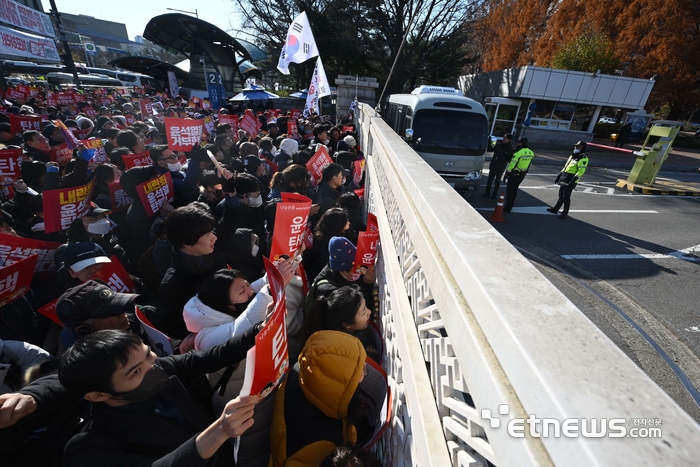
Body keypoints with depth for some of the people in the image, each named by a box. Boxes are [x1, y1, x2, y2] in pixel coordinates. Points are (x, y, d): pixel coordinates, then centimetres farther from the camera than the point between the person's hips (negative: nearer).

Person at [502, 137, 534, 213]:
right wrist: (524, 172, 21)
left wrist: (506, 174, -12)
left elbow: (512, 165, -19)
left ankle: (507, 208, 3)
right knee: (514, 190, 18)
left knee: (509, 191, 1)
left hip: (514, 175, -7)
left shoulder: (518, 153, -22)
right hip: (522, 175, 7)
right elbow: (529, 164, 11)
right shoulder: (531, 153, 3)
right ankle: (510, 206, 27)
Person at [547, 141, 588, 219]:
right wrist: (559, 176, 19)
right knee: (561, 195, 16)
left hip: (569, 182, -8)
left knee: (566, 197, -2)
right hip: (563, 180, 8)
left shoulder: (583, 159, -10)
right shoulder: (572, 156, 17)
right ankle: (555, 209, 26)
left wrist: (573, 181, -23)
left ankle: (565, 213, 9)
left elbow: (581, 171, -17)